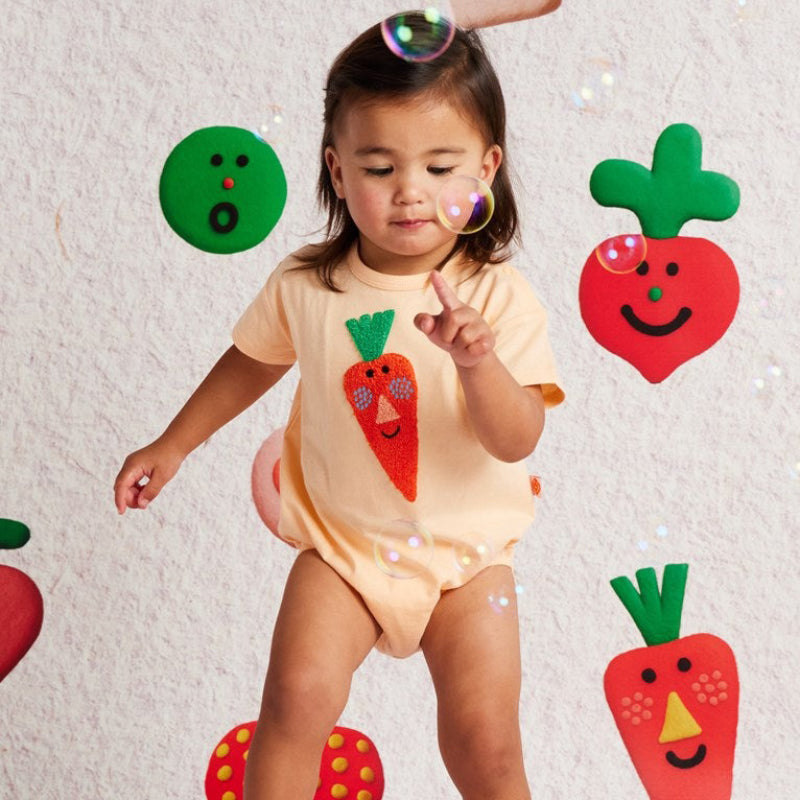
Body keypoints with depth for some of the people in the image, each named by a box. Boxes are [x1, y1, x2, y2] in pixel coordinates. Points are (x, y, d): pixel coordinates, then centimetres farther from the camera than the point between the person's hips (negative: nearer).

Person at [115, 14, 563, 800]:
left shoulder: (499, 298, -16)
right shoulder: (305, 285, -10)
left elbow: (515, 441, -23)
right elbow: (253, 360, 9)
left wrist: (477, 360, -42)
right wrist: (172, 446, 14)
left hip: (462, 548, -1)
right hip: (342, 538, 1)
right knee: (297, 696, -14)